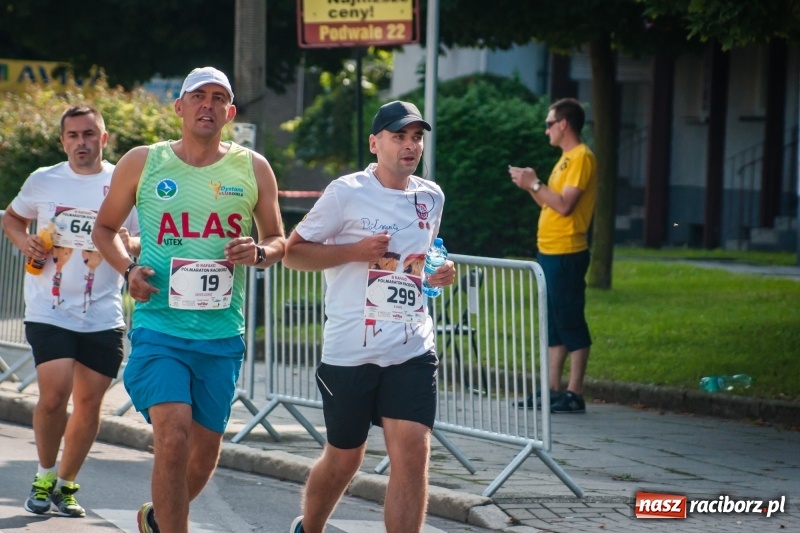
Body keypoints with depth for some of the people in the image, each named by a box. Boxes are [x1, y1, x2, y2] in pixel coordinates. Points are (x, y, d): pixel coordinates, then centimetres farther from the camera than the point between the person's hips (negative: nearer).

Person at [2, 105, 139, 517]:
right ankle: (45, 476, 8)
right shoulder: (43, 181, 4)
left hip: (103, 316, 1)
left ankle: (66, 484, 22)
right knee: (54, 395, -14)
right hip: (49, 311, -1)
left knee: (89, 402, 4)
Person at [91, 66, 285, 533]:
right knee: (173, 436, -21)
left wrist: (259, 253, -10)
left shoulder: (252, 169, 6)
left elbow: (279, 241, 13)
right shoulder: (143, 163, 3)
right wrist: (128, 270, -5)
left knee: (206, 451, 11)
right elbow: (105, 227, 14)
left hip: (222, 333, 3)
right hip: (159, 326, -3)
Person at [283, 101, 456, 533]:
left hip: (412, 351, 3)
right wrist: (356, 251, -15)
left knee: (412, 455, -12)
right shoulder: (347, 193, -6)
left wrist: (437, 274, 6)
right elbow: (291, 252, -3)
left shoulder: (431, 198, 11)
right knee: (344, 458, 11)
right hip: (350, 351, -3)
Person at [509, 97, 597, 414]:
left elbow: (564, 206, -20)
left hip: (566, 254, -10)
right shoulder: (566, 159, 19)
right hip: (549, 253, 10)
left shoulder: (581, 158, -12)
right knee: (554, 323, 11)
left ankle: (575, 395, -6)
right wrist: (530, 186, 9)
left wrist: (534, 183, -13)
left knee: (570, 323, -7)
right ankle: (553, 391, 14)